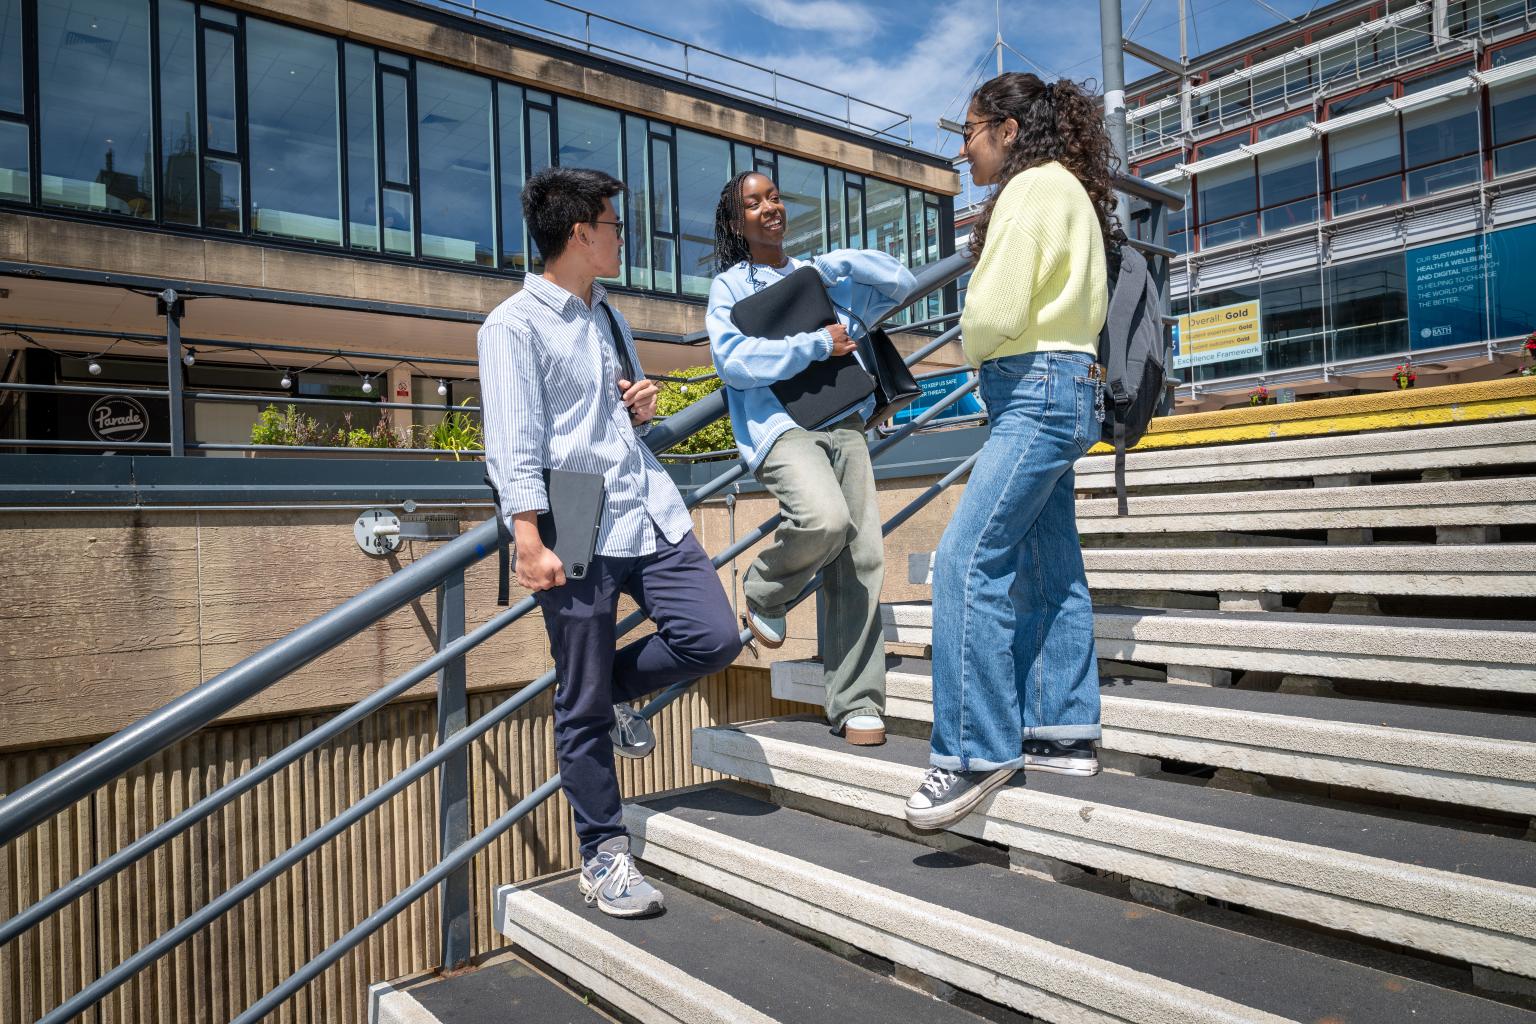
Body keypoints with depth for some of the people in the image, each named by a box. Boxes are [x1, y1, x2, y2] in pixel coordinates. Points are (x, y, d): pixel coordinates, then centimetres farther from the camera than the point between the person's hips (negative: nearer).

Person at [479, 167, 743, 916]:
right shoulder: (515, 325, -3)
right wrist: (529, 541, -18)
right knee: (583, 707, 2)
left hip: (651, 515, 7)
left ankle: (615, 689, 26)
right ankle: (603, 855, 18)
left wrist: (642, 410, 8)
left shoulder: (610, 319, 21)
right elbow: (514, 443, -10)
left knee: (714, 638, -2)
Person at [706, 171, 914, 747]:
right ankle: (765, 594, 1)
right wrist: (816, 344, -8)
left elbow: (901, 282, 22)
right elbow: (731, 359, -6)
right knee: (825, 519, -32)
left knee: (861, 561, -5)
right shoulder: (730, 285, 11)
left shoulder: (818, 280, 23)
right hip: (779, 426, -4)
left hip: (842, 424, 5)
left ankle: (857, 705, 3)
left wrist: (832, 265, 10)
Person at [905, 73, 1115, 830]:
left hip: (1038, 388, -11)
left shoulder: (1035, 185, -7)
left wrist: (976, 352, 4)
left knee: (967, 559, -15)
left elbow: (994, 312, -17)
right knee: (1048, 568, 9)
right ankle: (1064, 734, 15)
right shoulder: (1062, 190, 22)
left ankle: (976, 750, -12)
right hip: (1058, 391, 11)